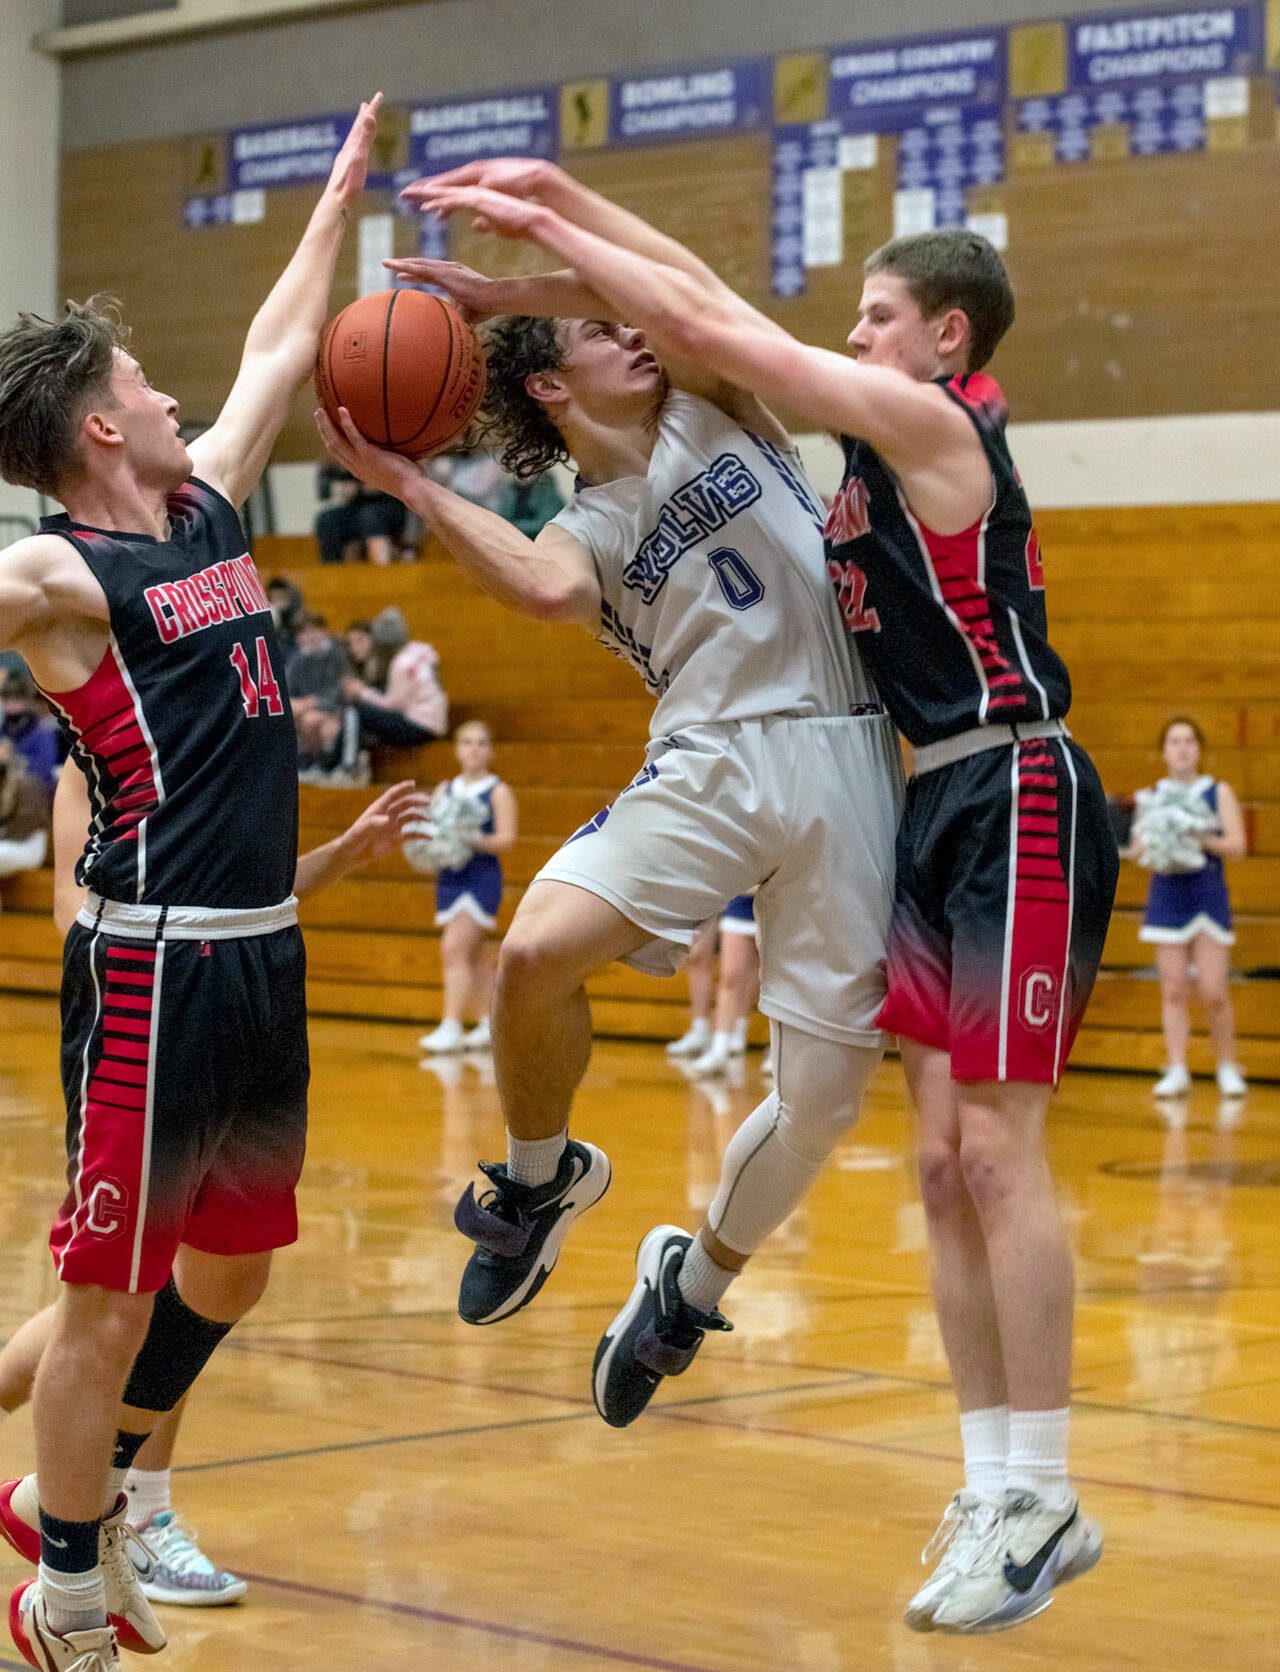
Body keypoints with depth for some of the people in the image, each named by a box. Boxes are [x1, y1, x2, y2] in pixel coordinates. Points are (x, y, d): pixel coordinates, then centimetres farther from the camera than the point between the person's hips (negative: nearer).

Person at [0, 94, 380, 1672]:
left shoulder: (208, 507, 13)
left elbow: (280, 351, 25)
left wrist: (343, 191, 33)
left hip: (262, 953, 9)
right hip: (156, 964, -8)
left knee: (230, 1270, 18)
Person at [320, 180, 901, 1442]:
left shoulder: (713, 411, 16)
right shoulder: (581, 533, 13)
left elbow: (697, 292, -5)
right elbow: (548, 592, -13)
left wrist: (511, 282, -6)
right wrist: (406, 486, -11)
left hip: (842, 768, 0)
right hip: (707, 758, 0)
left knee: (826, 1097, -2)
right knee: (534, 955, -26)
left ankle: (693, 1281, 26)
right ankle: (542, 1175, 4)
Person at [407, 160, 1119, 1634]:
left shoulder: (935, 420, -10)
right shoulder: (884, 432, 14)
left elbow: (709, 330, -12)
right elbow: (714, 317, 16)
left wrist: (545, 223, -7)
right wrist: (560, 214, 12)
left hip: (1017, 804, -10)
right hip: (942, 807, 10)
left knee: (997, 1154, -9)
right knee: (944, 1164, 8)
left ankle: (1042, 1499, -2)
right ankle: (999, 1492, 13)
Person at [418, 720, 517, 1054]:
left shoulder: (498, 792, -1)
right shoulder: (444, 790, 15)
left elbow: (506, 839, -9)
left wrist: (475, 840, -25)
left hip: (482, 878, -6)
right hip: (449, 878, 6)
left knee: (455, 949, -17)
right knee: (475, 955, 12)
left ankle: (450, 1027, -19)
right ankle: (487, 1024, 20)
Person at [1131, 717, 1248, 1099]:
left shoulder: (1219, 792, 6)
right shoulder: (1150, 796, 8)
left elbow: (1238, 845, -3)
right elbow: (1135, 849, 4)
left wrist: (1204, 839, -20)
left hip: (1209, 898, -1)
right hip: (1167, 896, 1)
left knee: (1214, 993, -5)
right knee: (1173, 991, -3)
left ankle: (1227, 1067, 11)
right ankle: (1176, 1071, 0)